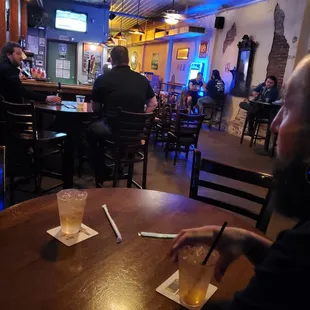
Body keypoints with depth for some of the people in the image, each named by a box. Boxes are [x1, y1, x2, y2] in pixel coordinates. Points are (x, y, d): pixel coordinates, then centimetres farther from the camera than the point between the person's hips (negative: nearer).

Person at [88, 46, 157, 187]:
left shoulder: (102, 79, -4)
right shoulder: (143, 79, 5)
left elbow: (95, 109, 5)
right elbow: (153, 104, 13)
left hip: (112, 130, -4)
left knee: (92, 130, 29)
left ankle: (100, 176, 35)